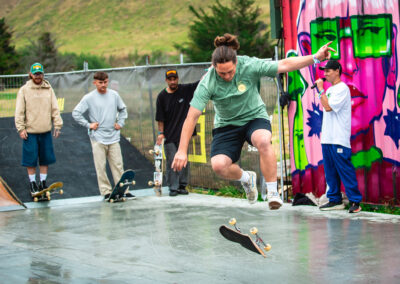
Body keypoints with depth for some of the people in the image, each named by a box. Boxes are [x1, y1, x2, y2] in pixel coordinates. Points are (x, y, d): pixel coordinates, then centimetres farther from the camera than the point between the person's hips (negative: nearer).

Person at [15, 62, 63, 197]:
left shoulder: (48, 89, 5)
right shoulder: (24, 90, -2)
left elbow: (55, 109, 7)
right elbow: (19, 111, -2)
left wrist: (57, 125, 1)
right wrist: (21, 128, -8)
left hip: (46, 130, 3)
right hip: (30, 131, -2)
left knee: (46, 158, 9)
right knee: (31, 159, 3)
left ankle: (43, 182, 21)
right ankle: (32, 183, 16)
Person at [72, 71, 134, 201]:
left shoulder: (114, 95, 7)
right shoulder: (89, 98, -4)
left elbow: (122, 109, 22)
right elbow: (76, 113, -2)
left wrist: (120, 123, 10)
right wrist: (88, 124, -6)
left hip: (113, 137, 3)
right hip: (98, 138, -3)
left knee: (118, 165, 2)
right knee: (101, 167, -2)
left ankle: (124, 190, 4)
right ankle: (106, 191, 4)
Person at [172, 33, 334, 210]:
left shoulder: (249, 66, -20)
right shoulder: (207, 83, -21)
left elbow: (284, 65, -14)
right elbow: (192, 117, -20)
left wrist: (315, 58, -21)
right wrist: (182, 151, -24)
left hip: (255, 116, -1)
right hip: (226, 125, 1)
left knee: (263, 141, -36)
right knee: (218, 165, -22)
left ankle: (272, 192, -22)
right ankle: (246, 178, 14)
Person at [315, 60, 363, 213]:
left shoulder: (342, 89, -9)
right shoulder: (329, 90, 18)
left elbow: (328, 107, -17)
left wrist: (321, 90, -12)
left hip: (339, 139, -9)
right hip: (327, 138, 9)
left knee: (345, 170, -10)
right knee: (330, 171, 10)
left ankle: (355, 201, -7)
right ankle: (335, 200, 16)